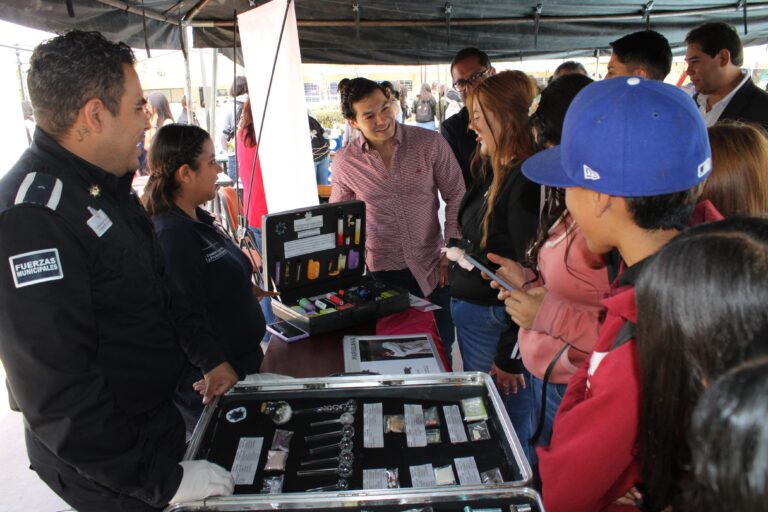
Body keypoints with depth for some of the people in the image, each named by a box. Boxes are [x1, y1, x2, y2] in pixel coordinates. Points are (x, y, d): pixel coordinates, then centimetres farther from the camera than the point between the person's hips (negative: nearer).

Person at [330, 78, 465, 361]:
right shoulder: (345, 162, -4)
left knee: (440, 351, 12)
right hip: (381, 271, 0)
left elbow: (456, 198, -1)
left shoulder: (431, 143, -8)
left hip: (431, 267, 0)